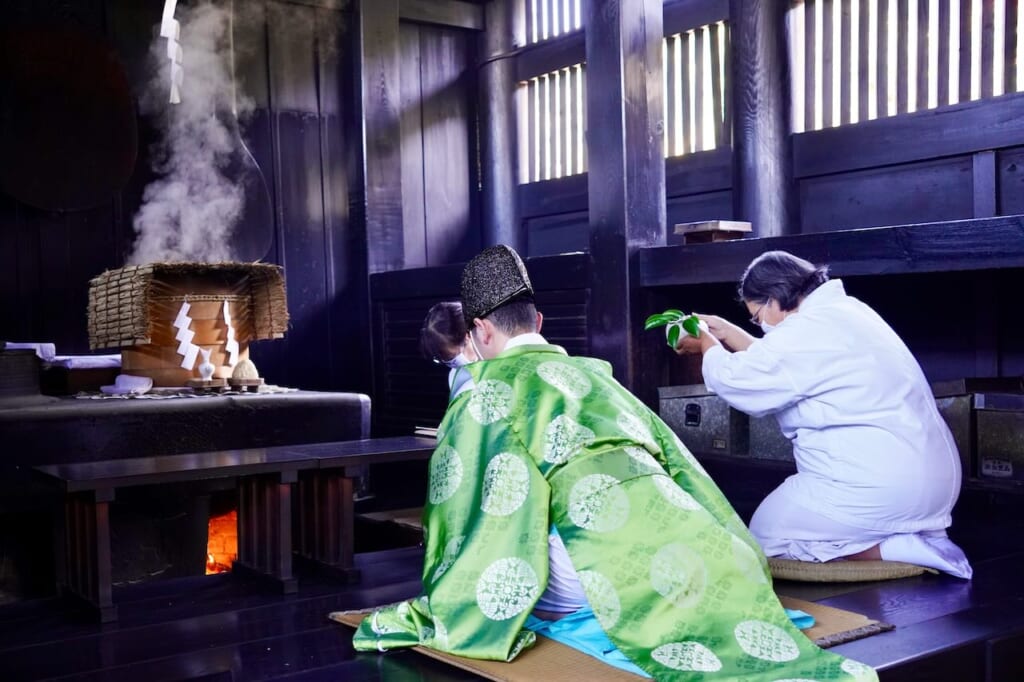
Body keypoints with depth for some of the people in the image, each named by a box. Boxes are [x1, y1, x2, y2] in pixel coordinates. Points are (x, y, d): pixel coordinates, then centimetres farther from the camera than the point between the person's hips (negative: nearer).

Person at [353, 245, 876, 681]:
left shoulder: (488, 390, 9)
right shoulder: (593, 374, 28)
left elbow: (465, 504, 8)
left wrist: (450, 605, 18)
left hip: (599, 535, -6)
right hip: (670, 522, 6)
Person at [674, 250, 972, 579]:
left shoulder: (807, 330, -16)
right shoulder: (842, 311, 14)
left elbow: (734, 380, -7)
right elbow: (771, 362, 25)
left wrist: (707, 345, 12)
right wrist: (726, 332, 26)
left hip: (884, 487, -10)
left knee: (765, 535, 2)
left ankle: (895, 547, -9)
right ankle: (915, 534, 8)